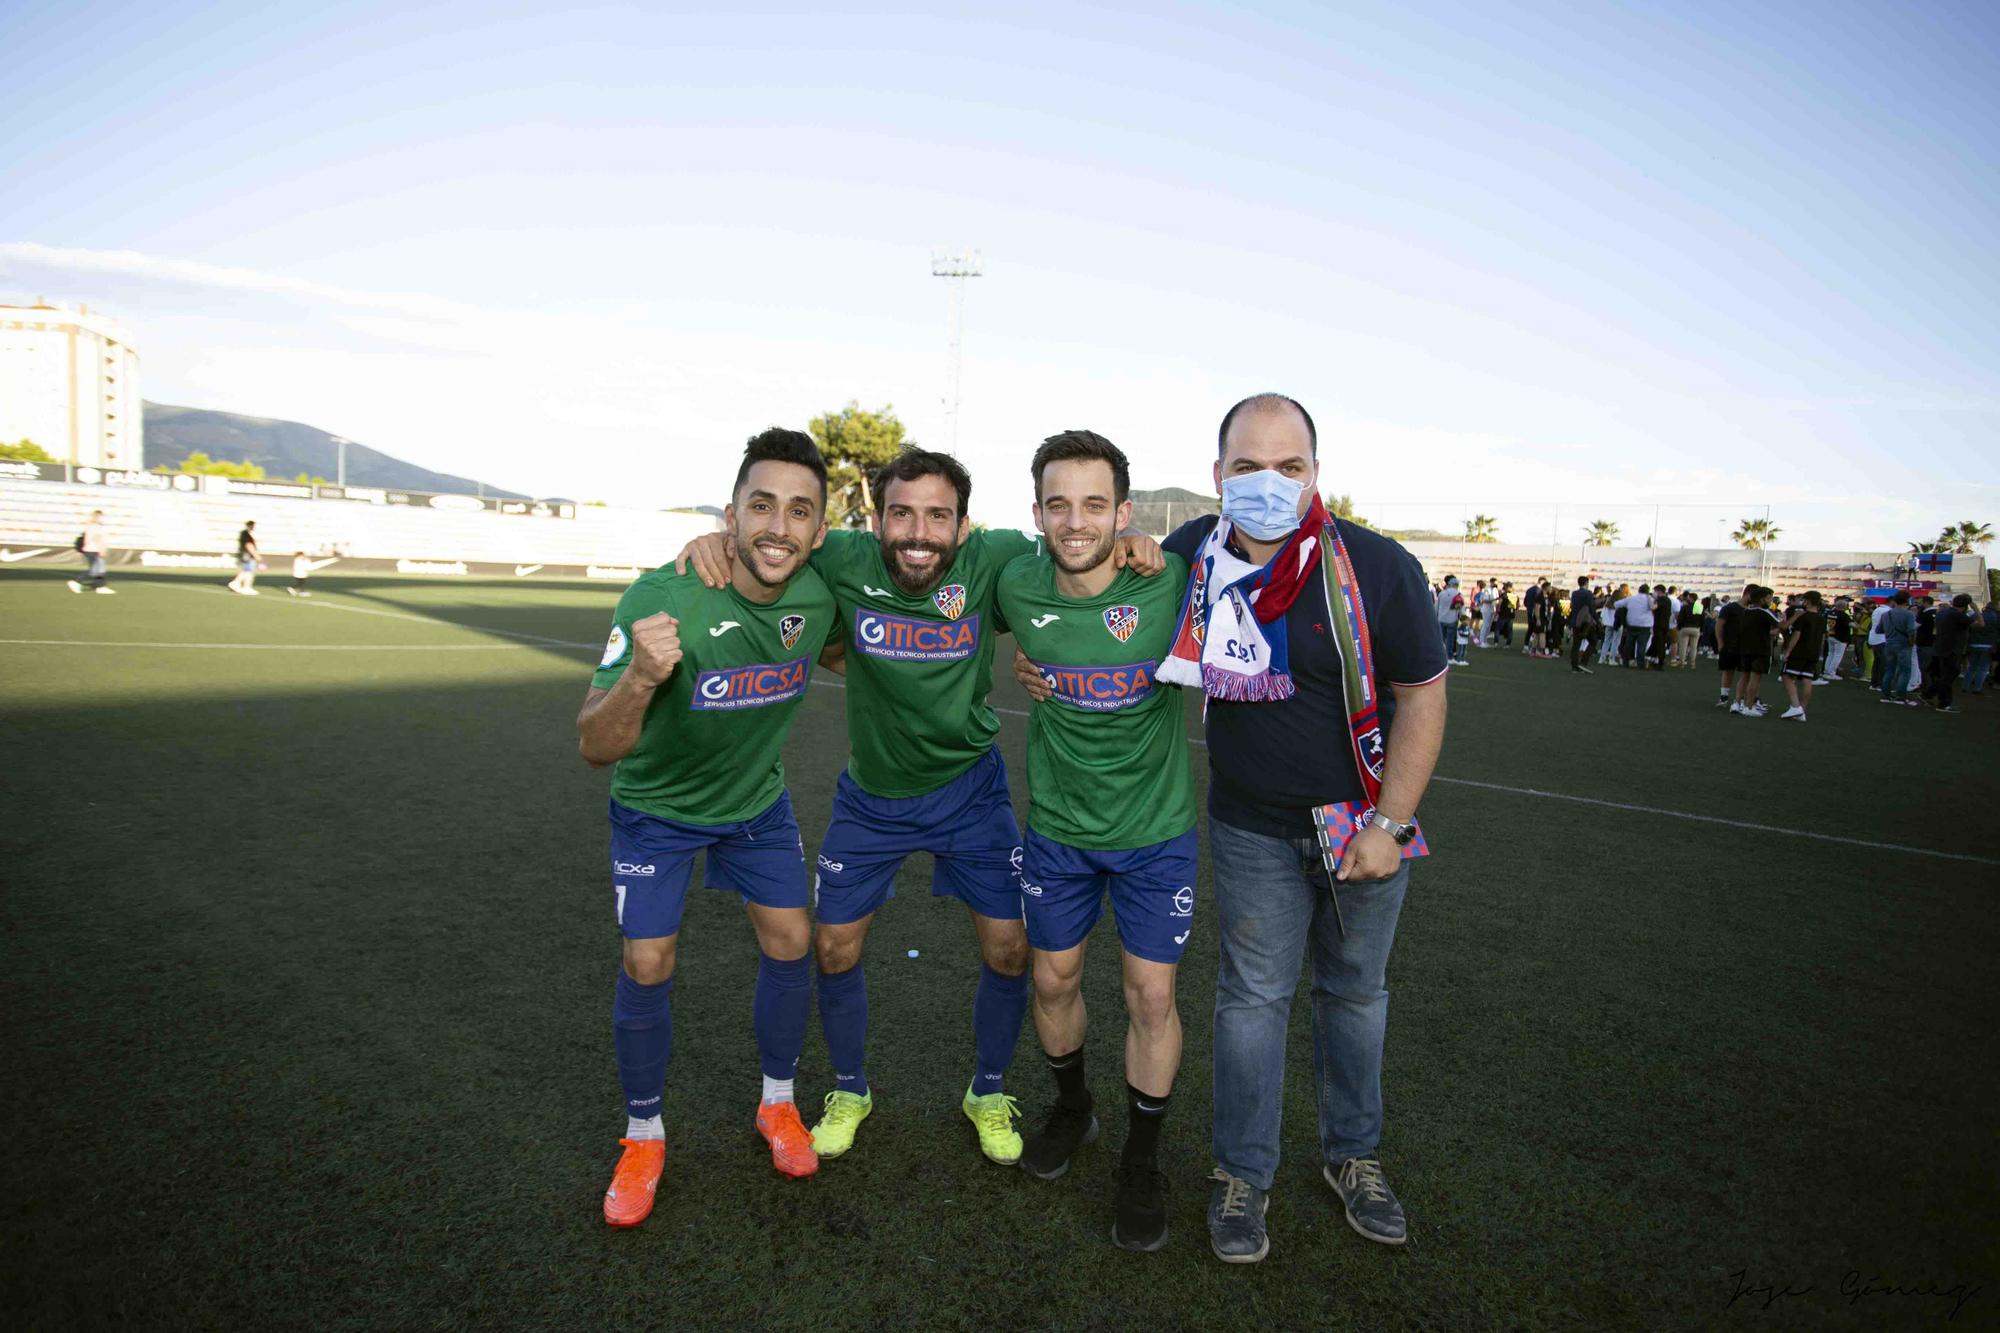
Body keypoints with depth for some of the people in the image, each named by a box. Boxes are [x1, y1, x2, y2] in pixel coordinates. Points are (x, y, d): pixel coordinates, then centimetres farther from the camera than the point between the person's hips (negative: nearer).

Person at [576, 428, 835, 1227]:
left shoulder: (819, 596, -20)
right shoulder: (661, 601, -35)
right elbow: (595, 748, -37)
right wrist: (639, 678, -54)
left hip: (757, 800, 4)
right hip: (657, 807, -3)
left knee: (790, 943, 5)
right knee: (647, 966, -4)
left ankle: (778, 1104, 29)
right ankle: (644, 1138, 21)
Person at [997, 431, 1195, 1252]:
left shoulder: (1170, 583, -21)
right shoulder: (1017, 589, -13)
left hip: (1155, 830, -2)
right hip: (1058, 824, 2)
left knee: (1152, 996, 4)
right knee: (1053, 978, 14)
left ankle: (1141, 1163, 28)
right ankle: (1071, 1109, 44)